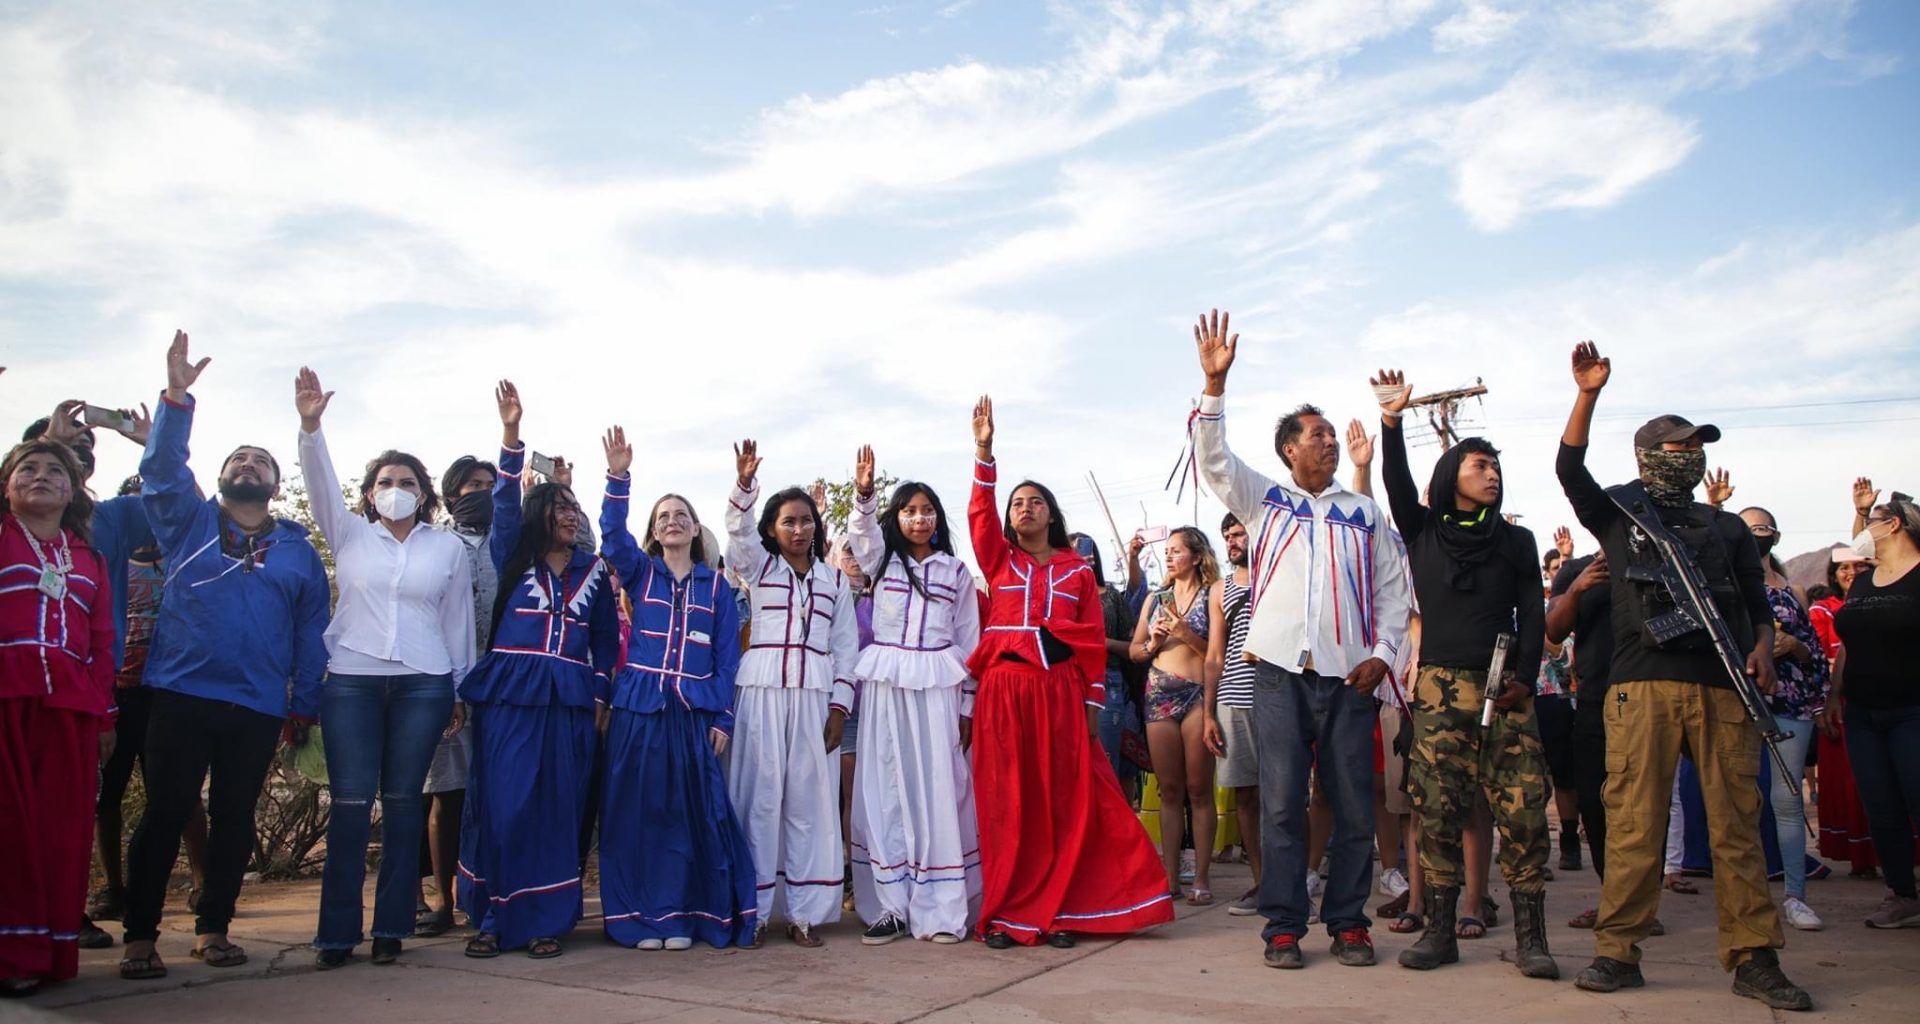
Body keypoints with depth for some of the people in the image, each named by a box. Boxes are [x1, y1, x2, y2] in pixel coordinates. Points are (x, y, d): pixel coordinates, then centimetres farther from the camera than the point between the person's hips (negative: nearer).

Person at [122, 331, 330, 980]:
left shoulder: (298, 550, 12)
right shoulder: (187, 521, 10)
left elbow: (311, 633, 11)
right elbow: (162, 467, -8)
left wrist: (305, 704, 7)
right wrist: (176, 398, -21)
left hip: (259, 708, 2)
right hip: (180, 697, -1)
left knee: (234, 818, 8)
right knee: (165, 814, -1)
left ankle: (213, 930, 21)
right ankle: (140, 937, 9)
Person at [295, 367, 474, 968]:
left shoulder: (449, 548, 10)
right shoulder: (350, 533, 11)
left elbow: (458, 623, 11)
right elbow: (320, 481, -4)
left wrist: (460, 692, 11)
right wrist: (310, 426, -20)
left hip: (422, 684, 0)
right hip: (350, 681, 0)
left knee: (402, 804, 2)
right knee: (350, 804, -4)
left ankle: (391, 928, 9)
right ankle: (336, 932, 4)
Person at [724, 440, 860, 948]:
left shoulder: (835, 579, 14)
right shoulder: (758, 566, 11)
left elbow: (846, 646, 10)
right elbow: (738, 528, -8)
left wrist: (839, 706, 1)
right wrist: (745, 483, -27)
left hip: (814, 696, 1)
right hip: (762, 691, -1)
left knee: (810, 799, 0)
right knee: (760, 796, -3)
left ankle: (805, 911, 7)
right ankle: (754, 909, 4)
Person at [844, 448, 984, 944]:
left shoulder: (957, 571, 10)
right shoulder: (882, 560, 11)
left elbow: (968, 642, 9)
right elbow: (862, 531, -12)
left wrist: (967, 707, 5)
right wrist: (863, 493, -33)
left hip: (938, 687, -1)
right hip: (885, 684, 1)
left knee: (938, 790, -3)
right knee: (885, 791, -1)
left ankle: (940, 910, 2)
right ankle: (890, 906, 5)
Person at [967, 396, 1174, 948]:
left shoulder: (1077, 569, 12)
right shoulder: (999, 560, 11)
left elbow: (1094, 639, 8)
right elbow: (979, 513, -5)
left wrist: (1093, 702, 1)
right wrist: (984, 452, -16)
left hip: (1061, 693, 1)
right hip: (1004, 692, 0)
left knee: (1064, 802, -1)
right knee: (1005, 803, -2)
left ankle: (1053, 911, 7)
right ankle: (1002, 913, 3)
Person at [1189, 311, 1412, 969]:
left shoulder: (1365, 513, 16)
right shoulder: (1264, 500, 13)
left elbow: (1392, 588, 14)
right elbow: (1212, 457, 1)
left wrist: (1383, 653, 1)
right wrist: (1214, 383, -10)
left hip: (1348, 674, 2)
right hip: (1279, 671, -1)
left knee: (1354, 804, 2)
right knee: (1281, 802, -2)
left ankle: (1348, 922, 15)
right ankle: (1283, 926, 6)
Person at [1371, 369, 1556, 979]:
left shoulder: (1516, 541, 15)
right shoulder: (1423, 532, 13)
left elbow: (1533, 613, 9)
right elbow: (1397, 482, -3)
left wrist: (1525, 676, -5)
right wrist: (1391, 420, -16)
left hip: (1506, 690, 1)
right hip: (1441, 686, 0)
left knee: (1523, 809, -6)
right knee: (1438, 809, -2)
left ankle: (1529, 935, 0)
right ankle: (1440, 930, 5)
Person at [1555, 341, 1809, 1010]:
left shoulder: (1728, 527, 24)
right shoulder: (1619, 513, 16)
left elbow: (1758, 602, 22)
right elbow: (1570, 469, 2)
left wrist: (1762, 651, 2)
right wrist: (1588, 395, -8)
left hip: (1723, 686, 3)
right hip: (1643, 683, -3)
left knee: (1737, 822, -1)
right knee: (1633, 822, -7)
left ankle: (1753, 959, 5)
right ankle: (1618, 953, -1)